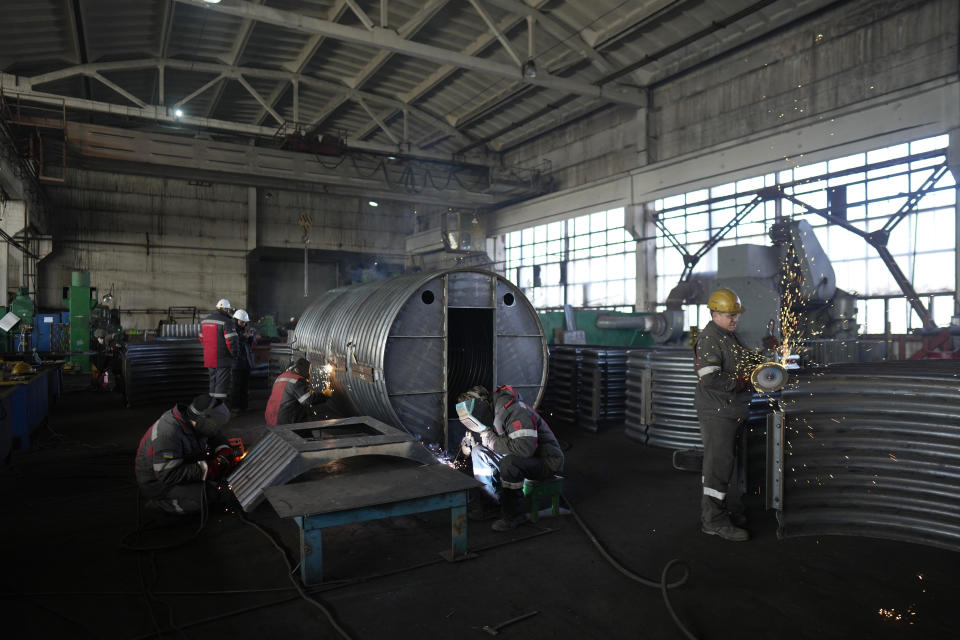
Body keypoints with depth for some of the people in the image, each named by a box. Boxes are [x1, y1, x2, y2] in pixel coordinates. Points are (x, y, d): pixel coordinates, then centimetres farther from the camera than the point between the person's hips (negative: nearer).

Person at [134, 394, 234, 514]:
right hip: (157, 481, -8)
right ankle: (159, 504, -3)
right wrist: (206, 469, -33)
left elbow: (215, 435, 11)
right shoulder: (169, 434, -34)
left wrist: (224, 450, -10)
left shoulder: (190, 420, -9)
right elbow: (168, 475, -34)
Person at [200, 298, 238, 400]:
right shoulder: (227, 322, -14)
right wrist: (234, 353, -5)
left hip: (209, 358, 7)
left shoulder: (205, 320, 12)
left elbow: (202, 338, 19)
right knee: (222, 383, -4)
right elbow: (231, 340, -19)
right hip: (222, 358, -7)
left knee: (213, 380, 18)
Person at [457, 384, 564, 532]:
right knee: (479, 452, -4)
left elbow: (525, 448, -39)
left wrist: (492, 440, -26)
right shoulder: (491, 412, 0)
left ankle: (514, 514, -14)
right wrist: (472, 445, -7)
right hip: (517, 458, 9)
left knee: (508, 463, -36)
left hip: (546, 461, -9)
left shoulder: (514, 410, -28)